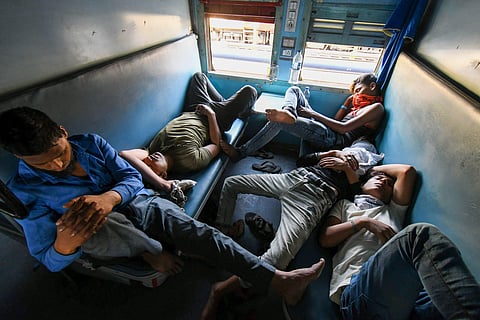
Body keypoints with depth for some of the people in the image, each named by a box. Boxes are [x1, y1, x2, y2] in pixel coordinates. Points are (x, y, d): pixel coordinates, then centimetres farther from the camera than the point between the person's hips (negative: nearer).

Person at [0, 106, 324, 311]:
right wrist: (65, 245, -34)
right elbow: (48, 259, -8)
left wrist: (110, 197, -27)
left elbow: (132, 178, -4)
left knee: (198, 231, -23)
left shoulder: (91, 143, -2)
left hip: (139, 201, 2)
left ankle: (279, 279, -22)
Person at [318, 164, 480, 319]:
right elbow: (324, 239, 11)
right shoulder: (345, 205, 26)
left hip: (403, 286, 3)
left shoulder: (394, 211, 33)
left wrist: (373, 168, 41)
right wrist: (363, 222, 3)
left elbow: (407, 171, 28)